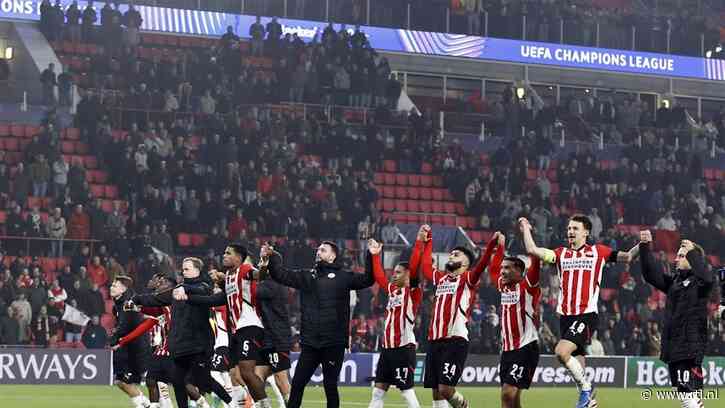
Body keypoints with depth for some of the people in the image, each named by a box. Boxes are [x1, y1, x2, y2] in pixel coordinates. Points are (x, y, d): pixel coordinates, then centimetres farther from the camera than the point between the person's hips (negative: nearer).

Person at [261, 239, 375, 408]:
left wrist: (371, 256, -18)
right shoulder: (307, 276, 14)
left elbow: (367, 280, -7)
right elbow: (282, 275, 13)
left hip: (334, 343, -4)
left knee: (330, 385, 4)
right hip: (310, 342, 4)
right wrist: (271, 259, 0)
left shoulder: (343, 277, 2)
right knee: (297, 383, 4)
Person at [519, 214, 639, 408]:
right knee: (577, 363, 7)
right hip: (566, 316, 5)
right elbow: (532, 250, 8)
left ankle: (586, 387, -5)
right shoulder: (561, 253, 14)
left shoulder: (598, 252, 5)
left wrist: (640, 245, -14)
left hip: (587, 314, -5)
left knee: (562, 352, -22)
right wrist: (525, 229, 13)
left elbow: (627, 256, 2)